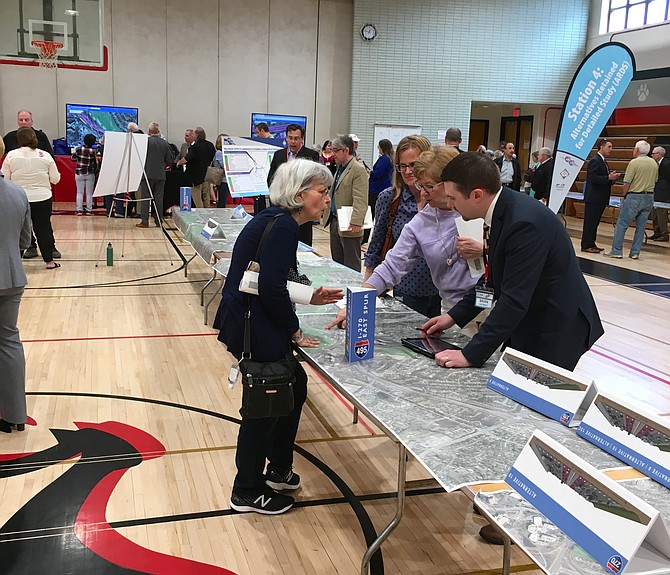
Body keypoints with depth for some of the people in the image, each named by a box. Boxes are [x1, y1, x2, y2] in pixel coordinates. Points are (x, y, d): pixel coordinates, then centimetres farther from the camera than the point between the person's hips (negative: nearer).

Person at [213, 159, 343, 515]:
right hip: (250, 328, -10)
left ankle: (278, 470, 35)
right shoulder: (283, 226, -18)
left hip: (247, 321, 10)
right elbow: (271, 288, -24)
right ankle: (247, 492, 21)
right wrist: (295, 332, -12)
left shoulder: (275, 221, 13)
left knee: (293, 384, 19)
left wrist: (309, 298, 11)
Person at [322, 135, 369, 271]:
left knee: (351, 265, 0)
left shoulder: (358, 169, -15)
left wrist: (356, 222, -28)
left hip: (349, 226, -9)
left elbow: (360, 201, -22)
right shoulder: (340, 168, 15)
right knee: (337, 262, 16)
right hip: (334, 221, 9)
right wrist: (326, 214, 20)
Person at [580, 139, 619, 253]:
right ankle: (586, 245, -1)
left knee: (595, 222, 12)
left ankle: (591, 244, 18)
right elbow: (592, 178, -22)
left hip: (601, 199, 10)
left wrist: (612, 178, 4)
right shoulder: (595, 161, -12)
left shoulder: (603, 161, 18)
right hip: (593, 198, -10)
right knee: (590, 222, -5)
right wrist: (608, 177, -22)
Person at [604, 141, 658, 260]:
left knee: (622, 224, 0)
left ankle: (616, 251, 0)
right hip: (649, 197, 6)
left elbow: (626, 183, -13)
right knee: (641, 226, 10)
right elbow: (655, 181, 16)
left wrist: (624, 196, 2)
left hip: (634, 197, -6)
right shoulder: (654, 163, 9)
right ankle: (635, 252, 12)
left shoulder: (634, 162, -12)